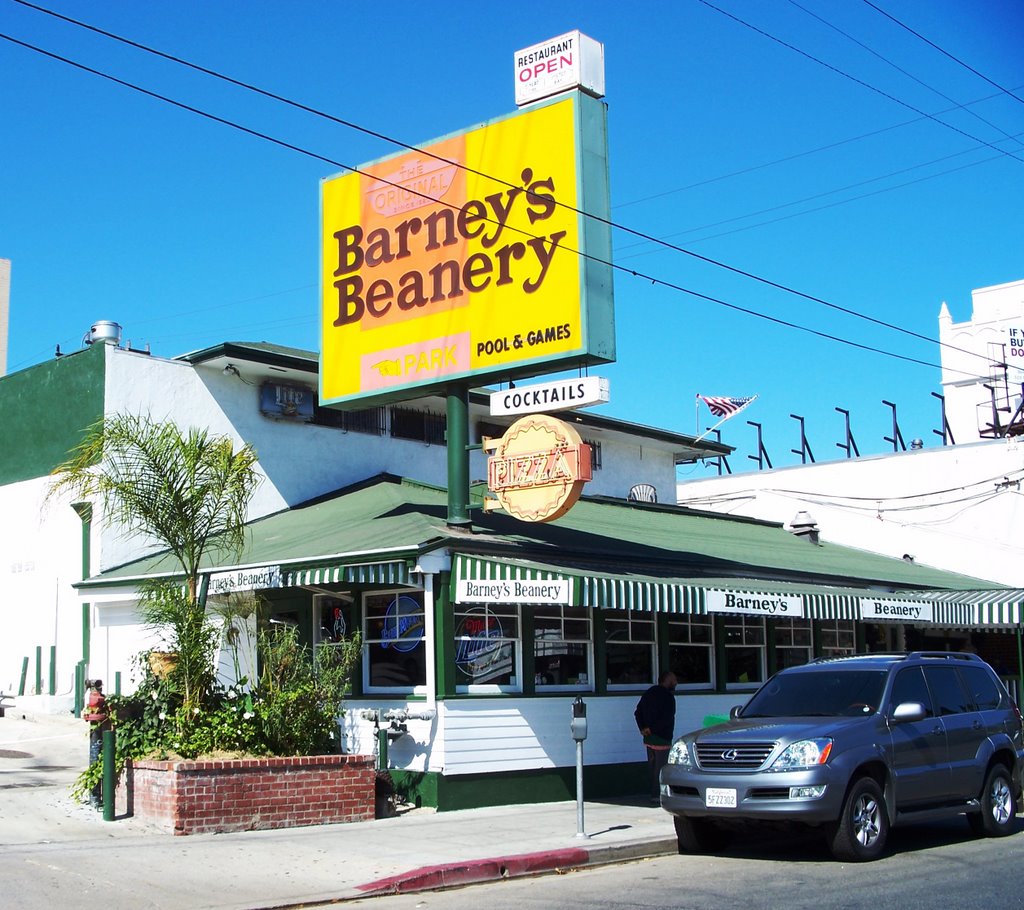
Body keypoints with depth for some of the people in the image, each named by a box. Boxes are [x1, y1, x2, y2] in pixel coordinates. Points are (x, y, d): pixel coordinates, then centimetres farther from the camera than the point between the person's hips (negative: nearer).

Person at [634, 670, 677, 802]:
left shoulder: (649, 693, 13)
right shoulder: (667, 696, -13)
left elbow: (638, 712, 11)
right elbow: (666, 718, -22)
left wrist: (642, 728, 2)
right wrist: (652, 729, -15)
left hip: (649, 737, 8)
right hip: (661, 738, -8)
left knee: (652, 767, 14)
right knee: (660, 768, -3)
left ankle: (654, 794, 19)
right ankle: (657, 795, -3)